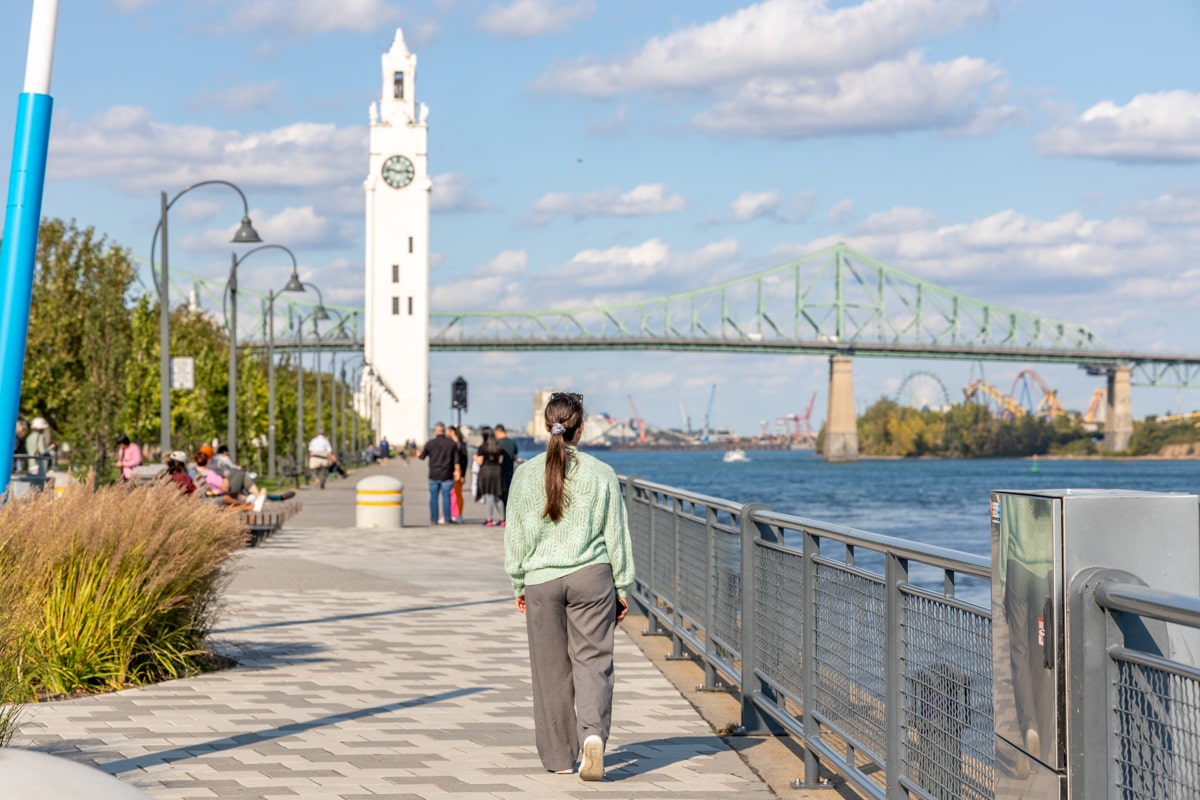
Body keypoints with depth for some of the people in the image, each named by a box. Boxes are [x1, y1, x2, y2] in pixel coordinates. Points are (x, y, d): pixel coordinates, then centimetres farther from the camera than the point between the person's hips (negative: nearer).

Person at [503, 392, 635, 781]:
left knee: (551, 670, 9)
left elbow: (515, 534, 5)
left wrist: (518, 584, 16)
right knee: (593, 660, 1)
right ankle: (593, 734, -22)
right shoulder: (600, 473, -3)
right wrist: (623, 588, 9)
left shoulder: (526, 474, 0)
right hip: (592, 575, -1)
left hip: (541, 580, 1)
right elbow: (616, 534, 1)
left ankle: (559, 756, 16)